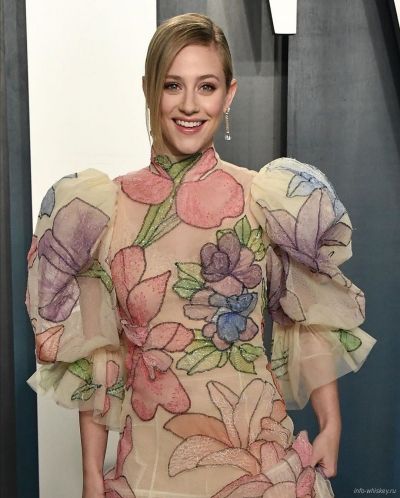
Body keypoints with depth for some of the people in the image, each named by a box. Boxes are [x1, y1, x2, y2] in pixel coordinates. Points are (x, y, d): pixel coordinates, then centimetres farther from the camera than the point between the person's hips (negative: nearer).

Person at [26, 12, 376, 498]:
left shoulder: (268, 200, -7)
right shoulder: (100, 209, -5)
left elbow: (313, 320, 0)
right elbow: (93, 350, -2)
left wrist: (331, 426, -9)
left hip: (255, 449, 0)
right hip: (148, 455, 1)